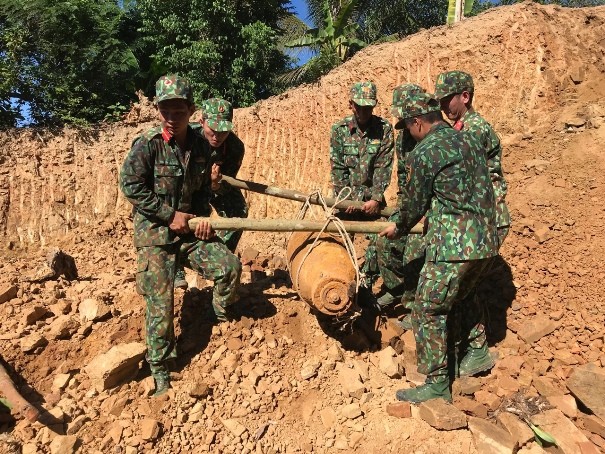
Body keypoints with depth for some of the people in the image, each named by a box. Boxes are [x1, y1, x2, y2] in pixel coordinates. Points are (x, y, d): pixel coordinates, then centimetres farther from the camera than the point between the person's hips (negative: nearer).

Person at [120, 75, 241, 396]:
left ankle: (221, 316, 24)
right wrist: (170, 215, -17)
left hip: (190, 227, 5)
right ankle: (159, 369, 14)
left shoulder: (198, 145, 3)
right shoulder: (147, 144, -14)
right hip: (154, 234, -5)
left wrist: (203, 216, -3)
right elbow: (130, 186, -17)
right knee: (160, 301, -4)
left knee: (229, 266, -6)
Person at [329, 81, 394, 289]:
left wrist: (376, 198, -15)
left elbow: (384, 167, -8)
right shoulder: (339, 129, -3)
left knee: (378, 241, -4)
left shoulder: (384, 128, -5)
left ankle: (367, 285, 10)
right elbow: (337, 167, -4)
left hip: (372, 197, 0)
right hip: (347, 196, 1)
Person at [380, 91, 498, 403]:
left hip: (453, 247, -9)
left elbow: (413, 205, -5)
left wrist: (398, 230, 16)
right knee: (462, 295, 31)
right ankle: (477, 350, 43)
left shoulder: (424, 153, -13)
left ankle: (437, 385, 13)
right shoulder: (467, 141, 12)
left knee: (428, 312, 4)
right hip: (485, 240, 9)